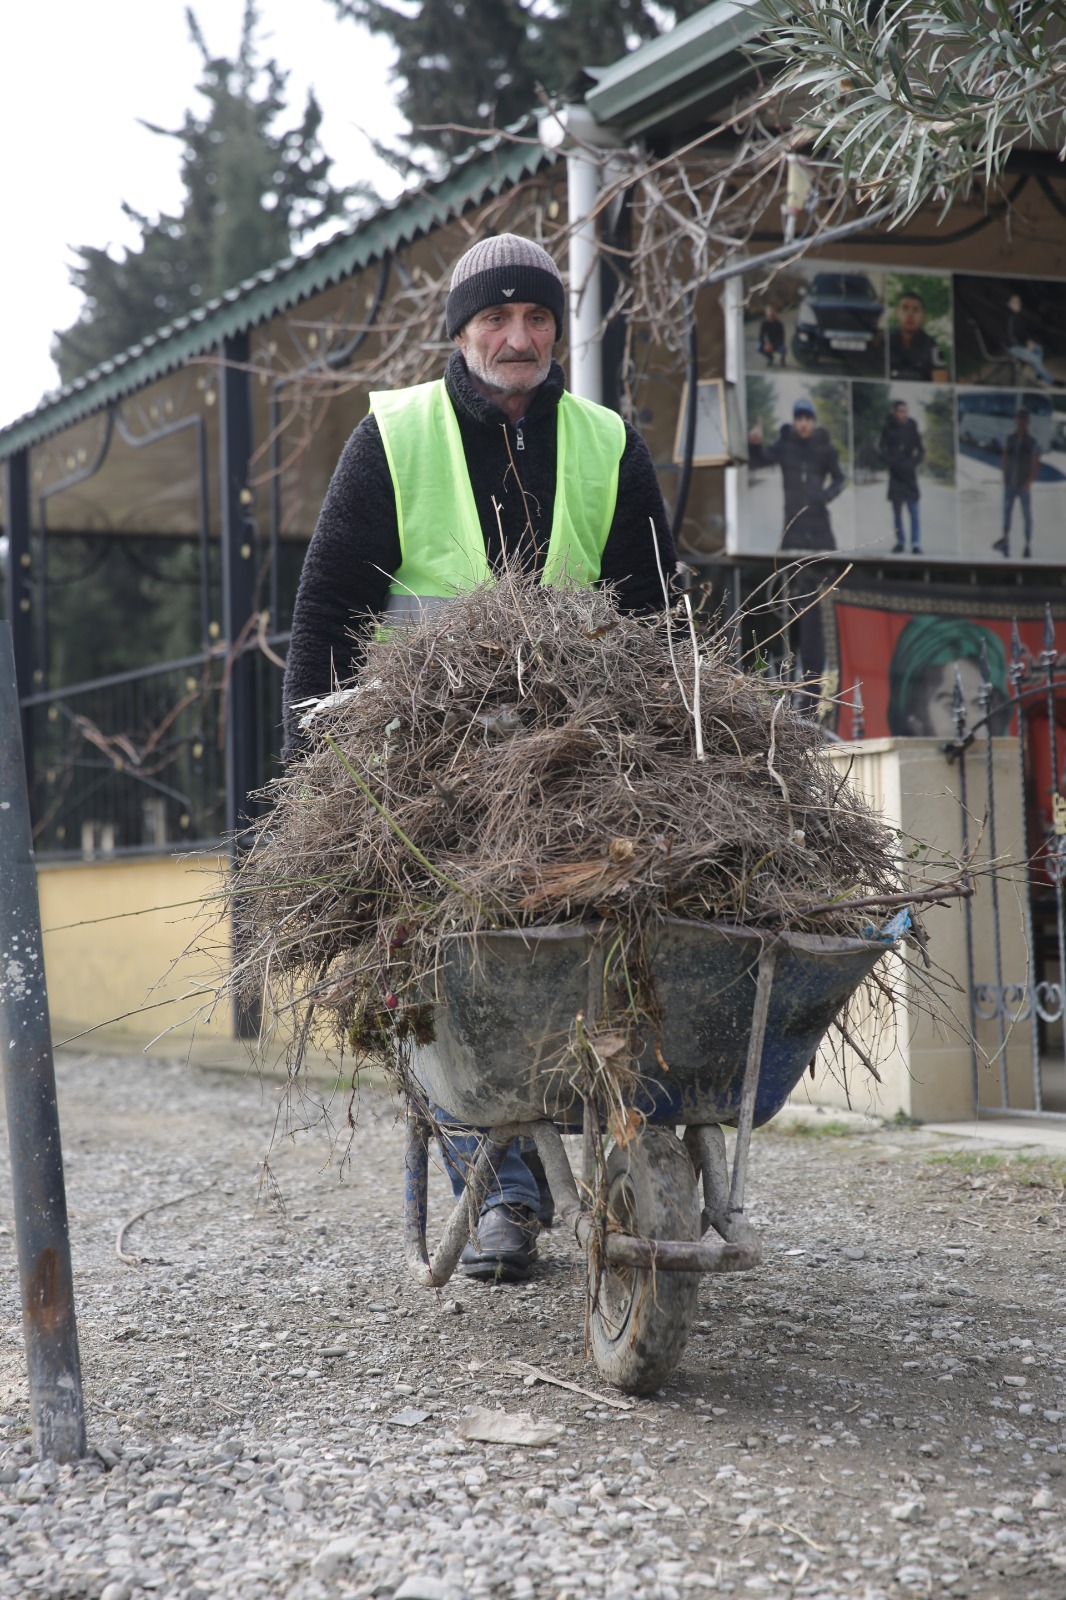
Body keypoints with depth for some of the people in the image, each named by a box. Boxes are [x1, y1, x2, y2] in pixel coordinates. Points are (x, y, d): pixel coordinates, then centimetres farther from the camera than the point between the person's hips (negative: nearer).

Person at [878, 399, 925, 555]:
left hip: (909, 474, -1)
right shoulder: (889, 429, 0)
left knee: (914, 511, -7)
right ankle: (900, 542, 13)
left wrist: (913, 463, -13)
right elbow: (881, 449, 2)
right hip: (895, 475, 1)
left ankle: (916, 543, -9)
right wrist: (892, 462, -13)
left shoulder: (912, 429, -1)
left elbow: (921, 451, 3)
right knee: (897, 511, 5)